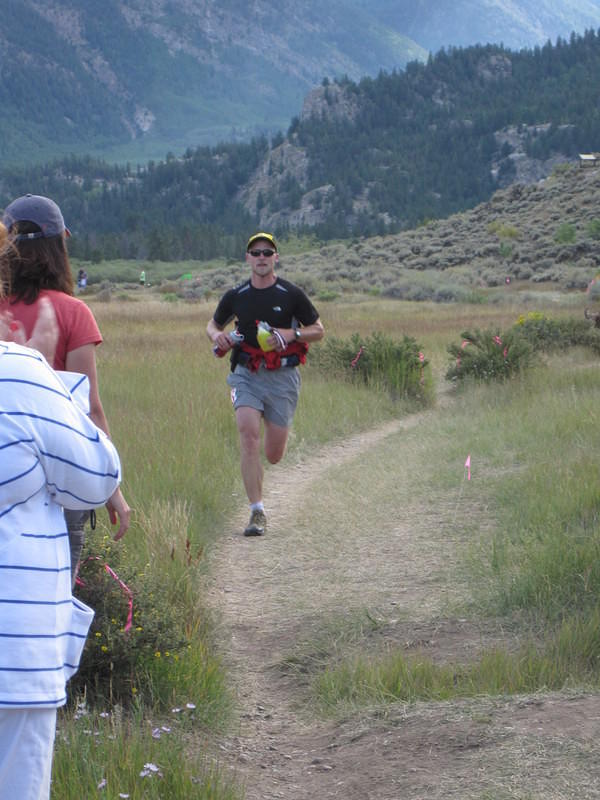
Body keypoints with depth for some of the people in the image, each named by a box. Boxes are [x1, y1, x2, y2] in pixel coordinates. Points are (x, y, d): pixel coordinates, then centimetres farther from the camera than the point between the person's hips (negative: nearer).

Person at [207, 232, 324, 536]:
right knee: (249, 436, -20)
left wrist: (291, 334, -14)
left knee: (274, 455, 2)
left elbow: (318, 330, 5)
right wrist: (217, 336, -5)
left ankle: (278, 431, 43)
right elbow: (213, 325, 20)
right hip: (246, 374, 1)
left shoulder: (291, 294, -2)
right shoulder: (235, 296, 4)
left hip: (282, 376, -1)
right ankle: (257, 512, -16)